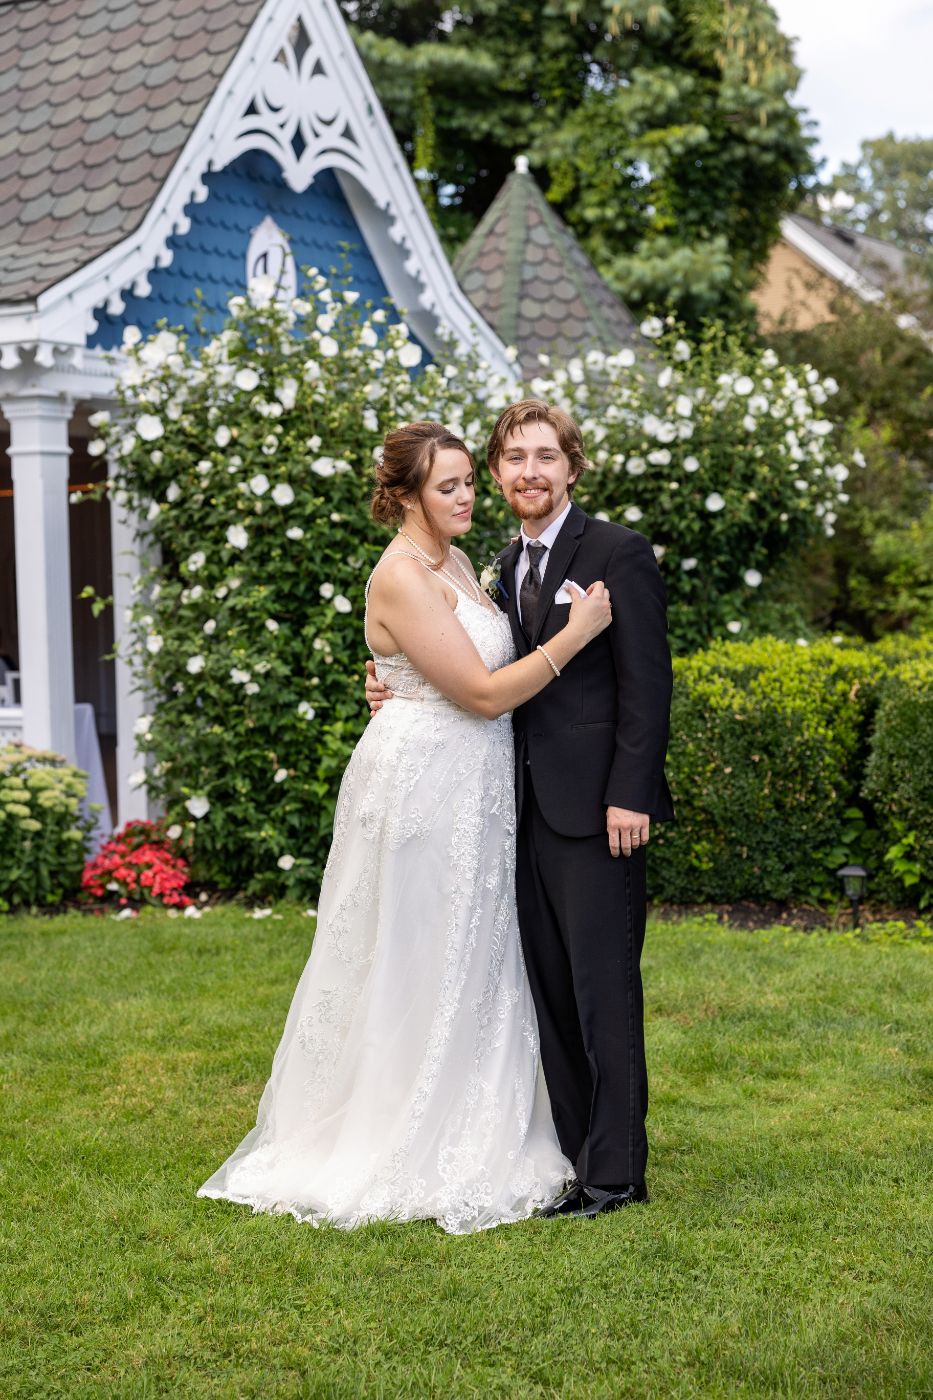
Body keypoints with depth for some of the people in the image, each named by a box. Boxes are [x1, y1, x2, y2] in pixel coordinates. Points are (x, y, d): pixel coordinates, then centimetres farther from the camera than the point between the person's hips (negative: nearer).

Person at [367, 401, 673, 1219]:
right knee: (549, 990, 12)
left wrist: (629, 795, -18)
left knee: (604, 989, -3)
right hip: (528, 807, 8)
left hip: (595, 809, -7)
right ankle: (570, 1155, 23)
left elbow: (647, 683, -11)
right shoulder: (507, 566, 16)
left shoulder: (619, 554, -6)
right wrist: (404, 694, 3)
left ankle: (614, 1171, 5)